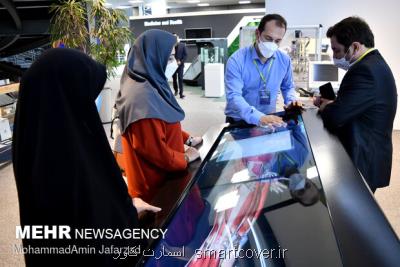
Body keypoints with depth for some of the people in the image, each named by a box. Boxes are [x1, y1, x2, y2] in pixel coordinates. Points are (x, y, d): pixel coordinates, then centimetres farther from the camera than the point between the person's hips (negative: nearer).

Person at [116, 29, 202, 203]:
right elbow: (153, 150, -29)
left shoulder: (148, 86, 2)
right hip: (156, 186, -10)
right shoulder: (142, 97, -30)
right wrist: (185, 158, -15)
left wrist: (187, 139, 10)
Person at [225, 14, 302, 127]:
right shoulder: (237, 60, -13)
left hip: (269, 121, 3)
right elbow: (233, 96, -24)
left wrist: (291, 101, -3)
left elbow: (288, 87, 18)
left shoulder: (284, 60, 1)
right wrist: (259, 118, -36)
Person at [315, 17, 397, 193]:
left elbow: (334, 117, -28)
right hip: (369, 155, 9)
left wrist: (324, 107, -8)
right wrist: (331, 103, -1)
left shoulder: (365, 71, -26)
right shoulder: (374, 63, 8)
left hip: (361, 162, -9)